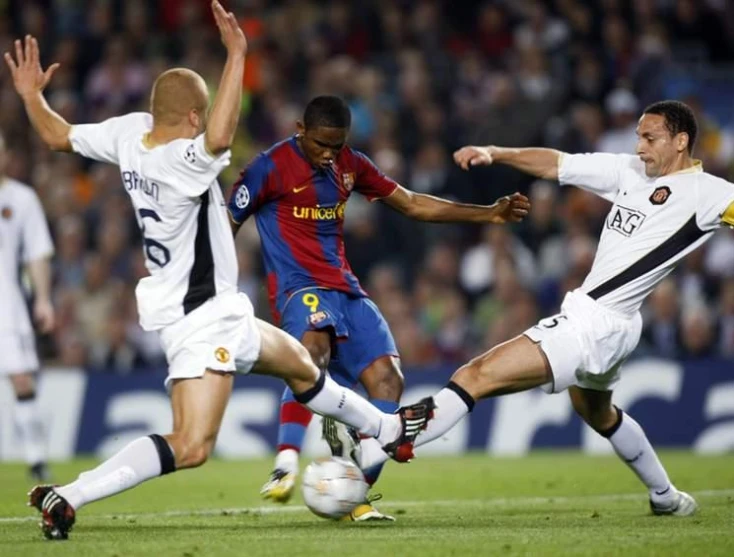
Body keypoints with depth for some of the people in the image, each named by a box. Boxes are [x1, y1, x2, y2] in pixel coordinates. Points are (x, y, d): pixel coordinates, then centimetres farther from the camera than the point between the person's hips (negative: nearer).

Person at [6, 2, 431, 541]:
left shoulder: (130, 133, -3)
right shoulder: (181, 161, -28)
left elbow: (58, 134, 10)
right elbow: (220, 138, -50)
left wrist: (31, 95, 28)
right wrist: (236, 57, -47)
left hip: (215, 313, 11)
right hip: (200, 318, -11)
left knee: (301, 366, 30)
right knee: (190, 447, -17)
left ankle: (387, 430, 52)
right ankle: (67, 497, -21)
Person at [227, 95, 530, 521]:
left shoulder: (350, 165, 10)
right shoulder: (271, 167, -9)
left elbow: (412, 204, 16)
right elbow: (225, 226, -4)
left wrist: (489, 214, 9)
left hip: (345, 289, 7)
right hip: (299, 288, -7)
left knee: (387, 380, -7)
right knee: (314, 346, -38)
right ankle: (286, 467, -49)